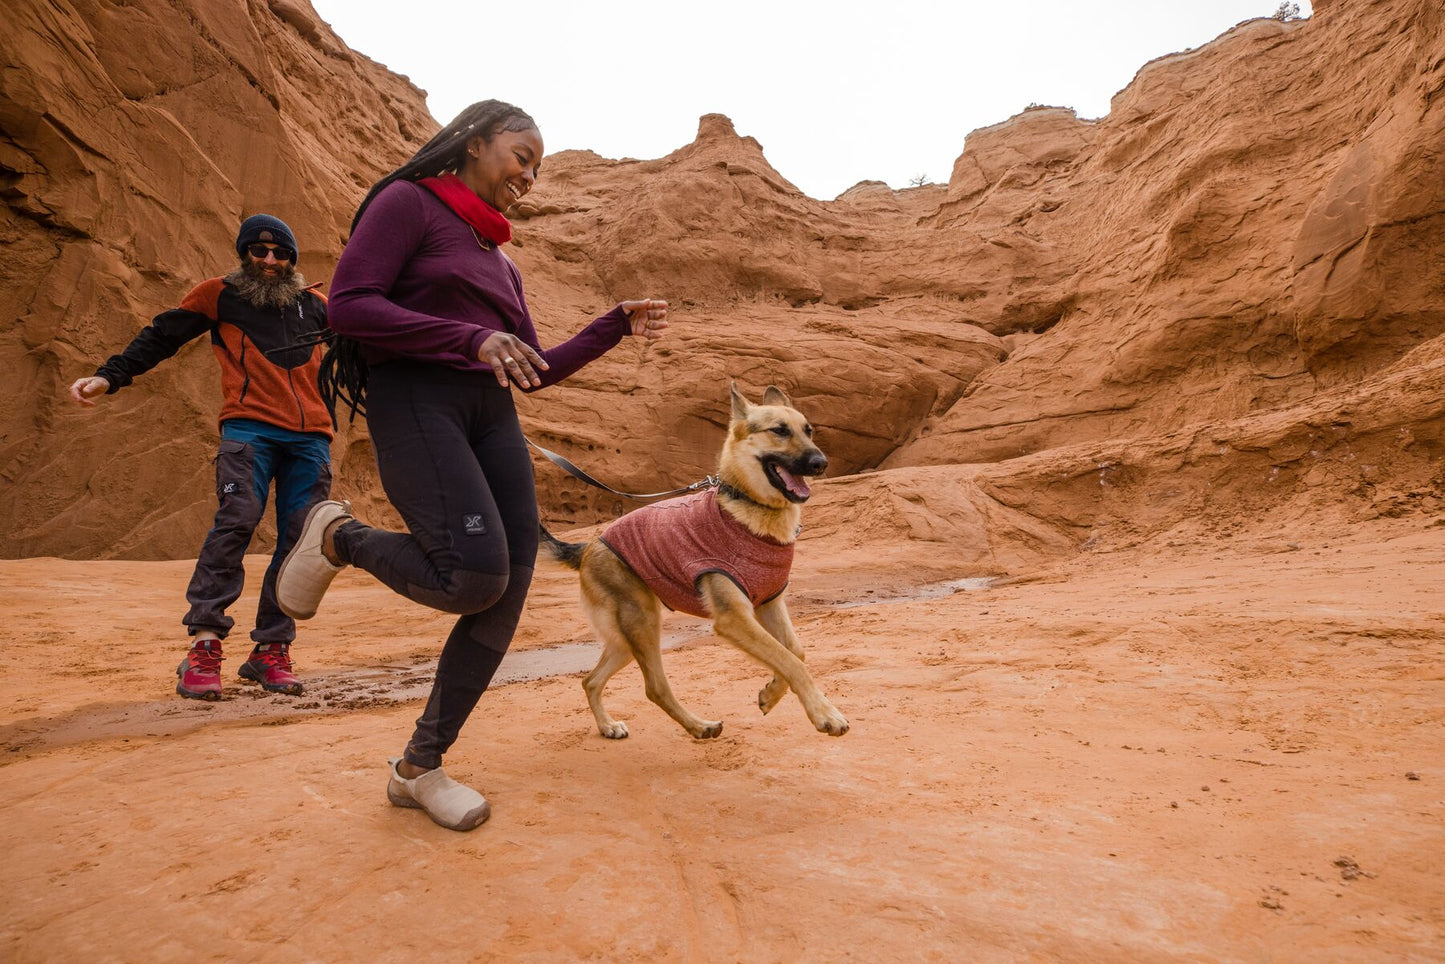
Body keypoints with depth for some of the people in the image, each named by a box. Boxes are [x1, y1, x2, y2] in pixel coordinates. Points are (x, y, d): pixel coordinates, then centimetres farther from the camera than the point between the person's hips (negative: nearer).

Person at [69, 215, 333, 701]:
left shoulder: (315, 304, 22)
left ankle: (270, 650, 2)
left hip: (311, 435, 3)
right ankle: (204, 646, -17)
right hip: (248, 426, -3)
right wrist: (109, 377, 3)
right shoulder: (219, 294, 16)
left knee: (300, 538, -5)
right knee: (237, 519, -22)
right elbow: (160, 337, 13)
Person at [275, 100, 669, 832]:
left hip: (492, 417, 7)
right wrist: (472, 338, -18)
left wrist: (619, 325, 14)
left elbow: (535, 373, 21)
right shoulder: (408, 202, 4)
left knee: (509, 592, -5)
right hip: (414, 402, -7)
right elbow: (349, 305, -9)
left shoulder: (499, 261, 25)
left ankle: (418, 767, 10)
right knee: (477, 576, -24)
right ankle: (338, 538, 7)